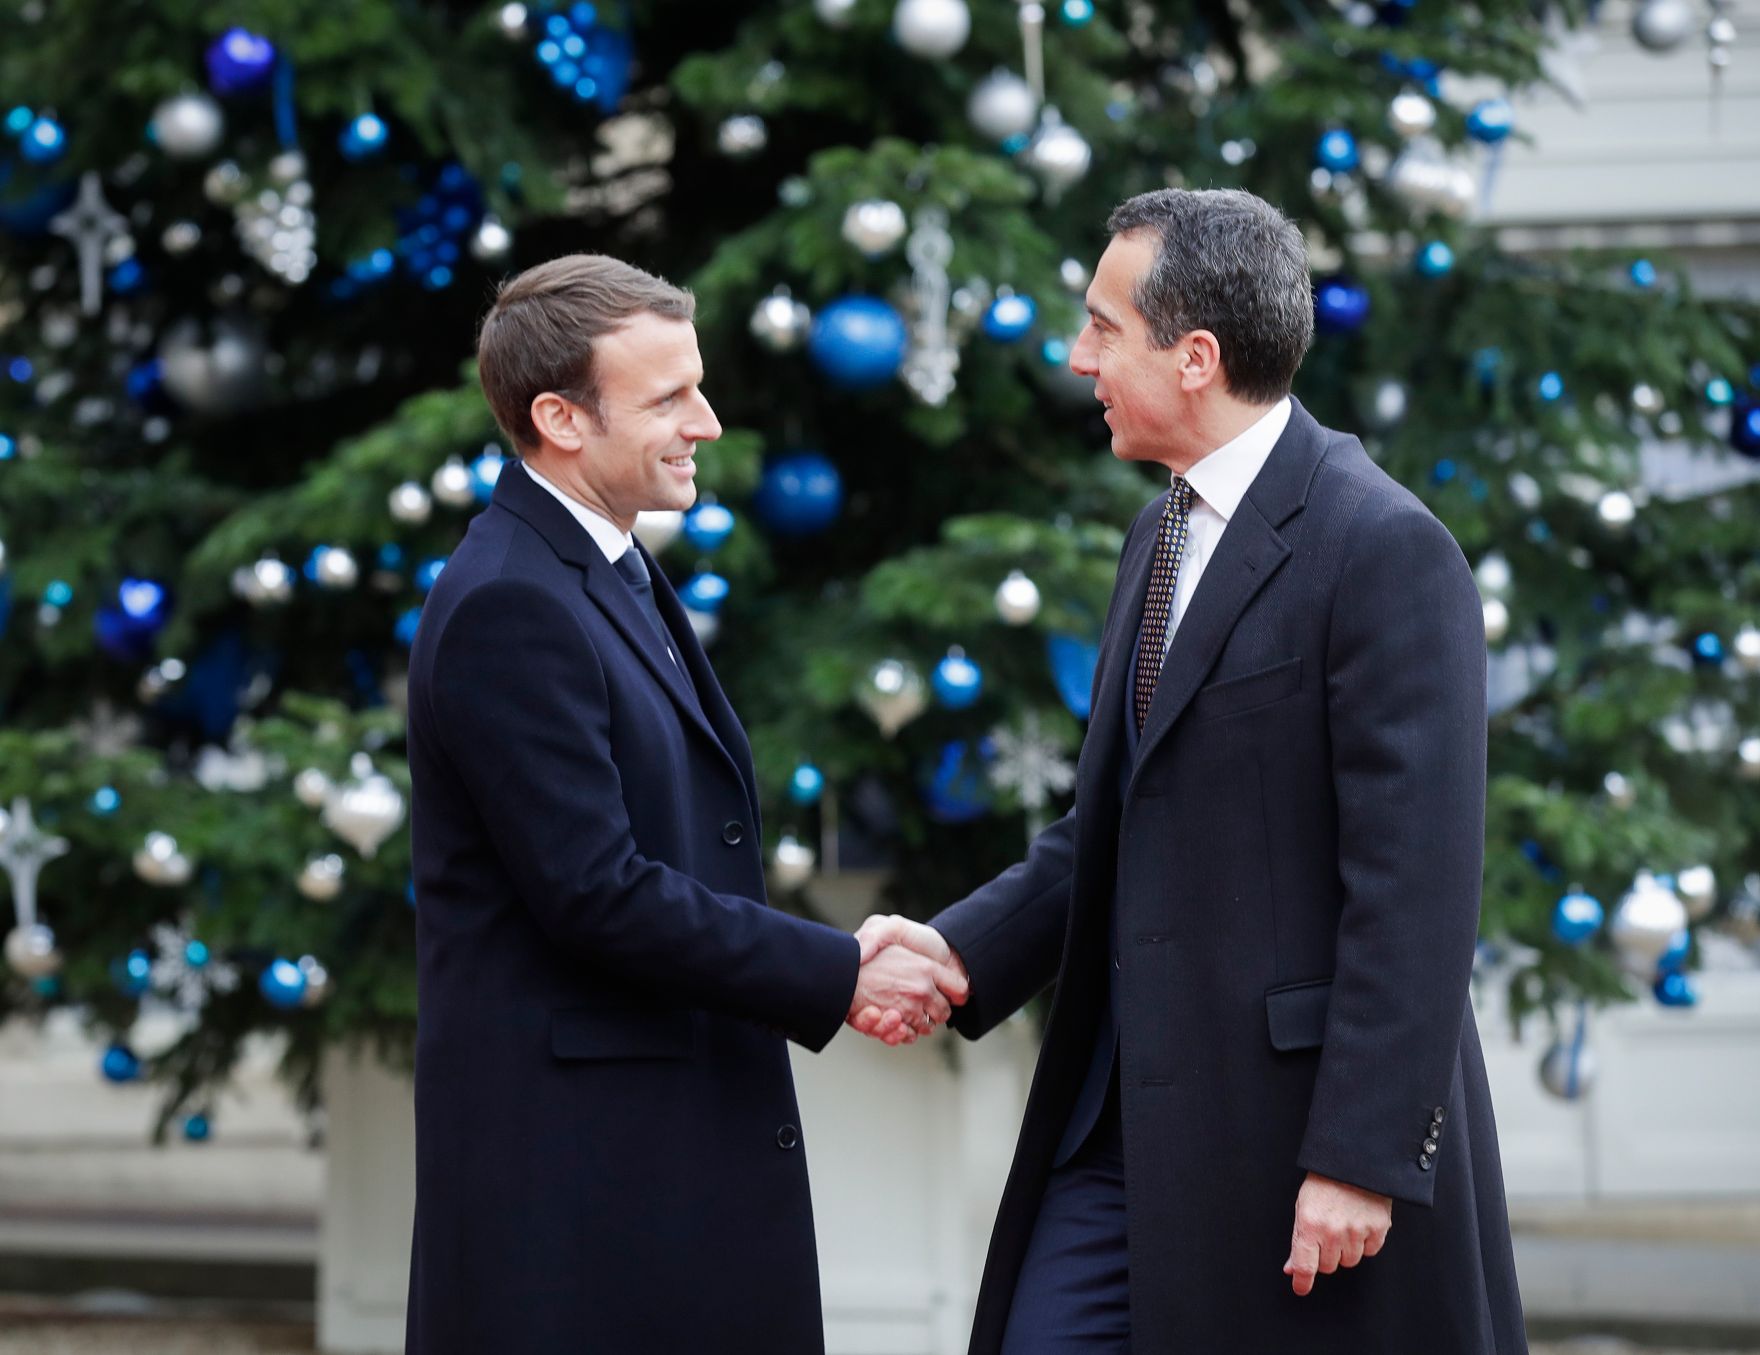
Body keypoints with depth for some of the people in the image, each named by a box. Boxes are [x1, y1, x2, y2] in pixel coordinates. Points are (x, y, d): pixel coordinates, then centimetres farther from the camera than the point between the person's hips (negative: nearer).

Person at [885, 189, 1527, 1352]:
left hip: (1295, 1123, -8)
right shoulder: (1164, 535, 16)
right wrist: (957, 952, 1)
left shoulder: (1385, 550, -13)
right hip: (1125, 1118, 8)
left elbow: (1415, 887, -18)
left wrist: (1360, 1157, -21)